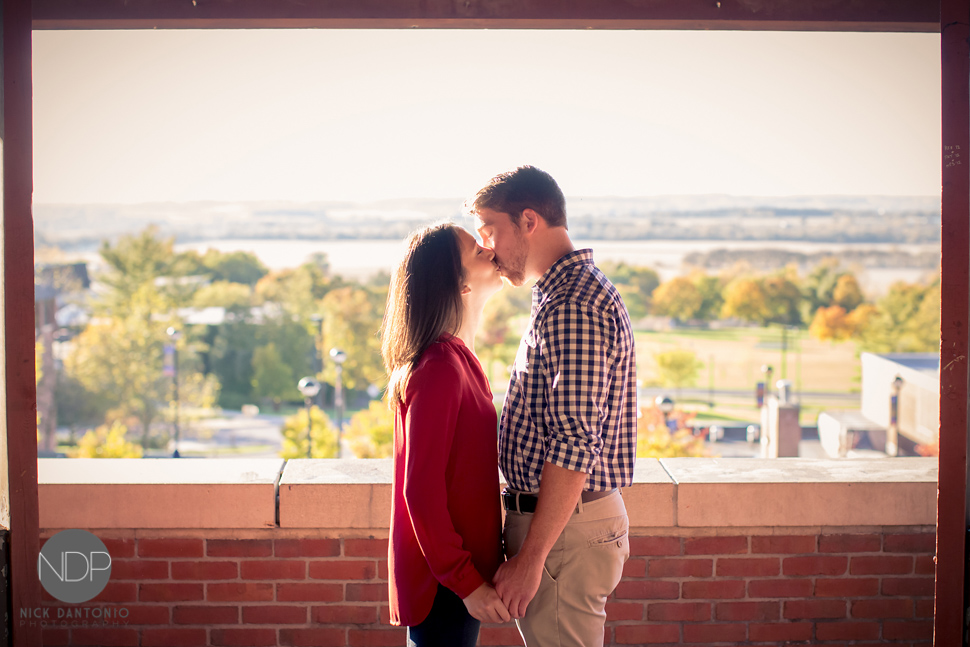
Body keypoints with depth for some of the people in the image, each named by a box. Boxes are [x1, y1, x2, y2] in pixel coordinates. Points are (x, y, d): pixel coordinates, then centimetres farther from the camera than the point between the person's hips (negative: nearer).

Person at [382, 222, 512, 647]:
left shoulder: (457, 360, 10)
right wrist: (467, 582, -20)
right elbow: (421, 492, -22)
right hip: (444, 585, -9)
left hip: (457, 575, 9)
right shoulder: (440, 369, -20)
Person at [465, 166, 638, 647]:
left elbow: (573, 447, -25)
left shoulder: (572, 305, -19)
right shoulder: (567, 294, 16)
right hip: (575, 515, 10)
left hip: (565, 530, -10)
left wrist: (530, 558, -22)